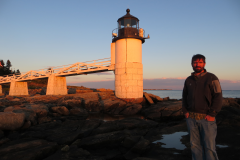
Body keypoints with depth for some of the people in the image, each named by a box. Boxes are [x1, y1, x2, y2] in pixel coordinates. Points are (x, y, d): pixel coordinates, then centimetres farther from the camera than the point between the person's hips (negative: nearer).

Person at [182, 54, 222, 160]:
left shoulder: (211, 78, -2)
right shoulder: (188, 80, 12)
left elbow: (218, 97, -7)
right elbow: (184, 97, 19)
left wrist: (212, 114, -13)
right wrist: (185, 111, 8)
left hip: (206, 118, -4)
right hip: (191, 118, 4)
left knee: (209, 146, 1)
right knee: (195, 145, 11)